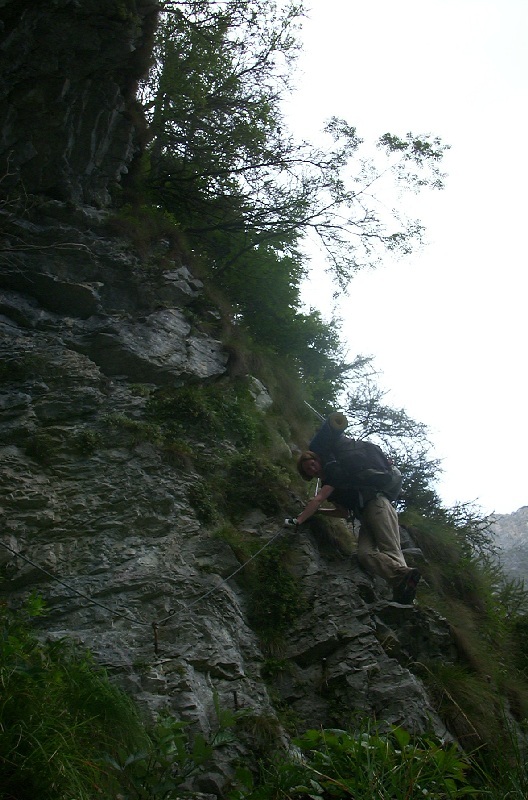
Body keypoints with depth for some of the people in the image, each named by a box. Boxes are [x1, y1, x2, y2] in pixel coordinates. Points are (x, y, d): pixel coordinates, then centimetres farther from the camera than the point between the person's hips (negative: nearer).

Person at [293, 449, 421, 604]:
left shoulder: (333, 468, 0)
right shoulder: (327, 485, 25)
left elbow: (318, 500, -12)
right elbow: (345, 513, 29)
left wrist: (298, 520, -14)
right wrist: (318, 510, 21)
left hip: (376, 503, -6)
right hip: (364, 516, 6)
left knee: (390, 549, -28)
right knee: (365, 554, -23)